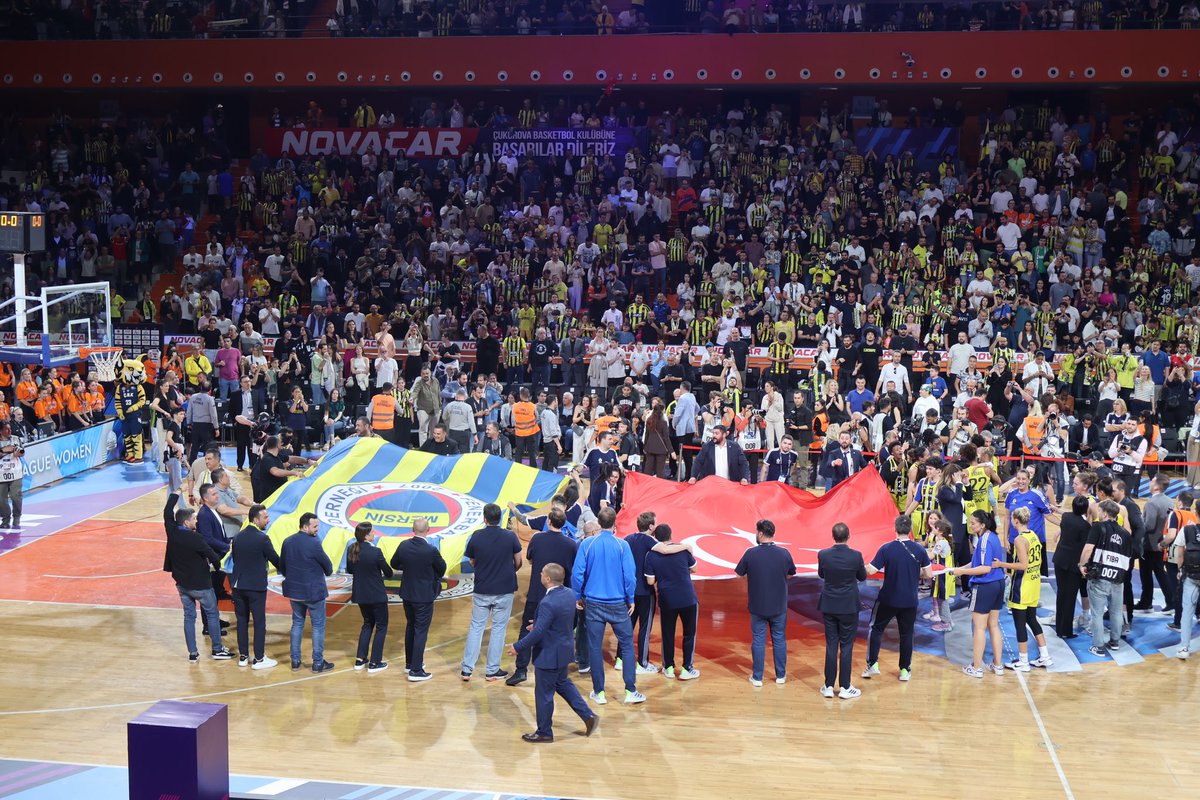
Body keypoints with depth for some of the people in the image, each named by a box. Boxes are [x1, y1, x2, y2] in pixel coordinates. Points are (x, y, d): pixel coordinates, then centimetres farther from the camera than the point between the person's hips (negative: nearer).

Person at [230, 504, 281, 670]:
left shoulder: (238, 536, 4)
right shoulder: (262, 539, -15)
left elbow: (234, 558, 11)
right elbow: (275, 560, -8)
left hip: (238, 585, 6)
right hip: (256, 586, -6)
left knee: (242, 620, 13)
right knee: (259, 622, 2)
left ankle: (243, 656, 18)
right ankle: (259, 659, 5)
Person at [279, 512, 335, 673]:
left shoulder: (287, 542, 0)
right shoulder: (314, 543, -20)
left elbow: (282, 566, 9)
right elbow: (328, 566, -10)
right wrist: (327, 572, 13)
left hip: (294, 591, 6)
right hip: (314, 591, -6)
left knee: (297, 623, 17)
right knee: (318, 626, 6)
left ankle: (295, 661, 19)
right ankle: (318, 663, 10)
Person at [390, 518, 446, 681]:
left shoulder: (404, 545, -7)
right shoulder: (431, 551, -22)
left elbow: (394, 564, 7)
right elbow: (442, 568, -6)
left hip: (407, 594, 6)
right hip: (424, 596, -5)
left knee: (410, 627, 21)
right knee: (421, 631, 0)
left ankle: (409, 663, 32)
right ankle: (416, 670, -1)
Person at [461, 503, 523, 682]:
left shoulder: (476, 537, -8)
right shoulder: (510, 536, -10)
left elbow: (472, 562, 4)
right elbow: (519, 562, -2)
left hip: (481, 590, 1)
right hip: (505, 590, -1)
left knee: (476, 627, 11)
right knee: (498, 628, 9)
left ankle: (467, 669, 10)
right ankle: (492, 670, 12)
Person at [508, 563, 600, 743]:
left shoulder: (548, 603, -30)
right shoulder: (569, 594, -3)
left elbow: (538, 632, -27)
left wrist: (518, 647, -16)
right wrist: (538, 624, 19)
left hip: (549, 655, -9)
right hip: (564, 649, 9)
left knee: (544, 694, 7)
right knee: (563, 684, 27)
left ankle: (544, 732, 21)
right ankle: (588, 716, 25)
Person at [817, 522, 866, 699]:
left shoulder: (823, 555, -10)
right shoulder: (856, 556, -15)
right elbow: (862, 577, 2)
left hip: (829, 606, 2)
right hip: (849, 607, -2)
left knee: (831, 646, 10)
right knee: (846, 646, 5)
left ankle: (829, 686, 13)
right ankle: (845, 688, 8)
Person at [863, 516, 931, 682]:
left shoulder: (886, 549, -14)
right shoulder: (919, 550, -7)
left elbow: (871, 570, -15)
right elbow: (929, 575, -1)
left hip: (888, 599, -2)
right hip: (910, 601, 2)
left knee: (876, 628, 15)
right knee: (906, 634, 13)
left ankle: (872, 664, 11)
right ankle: (905, 670, 17)